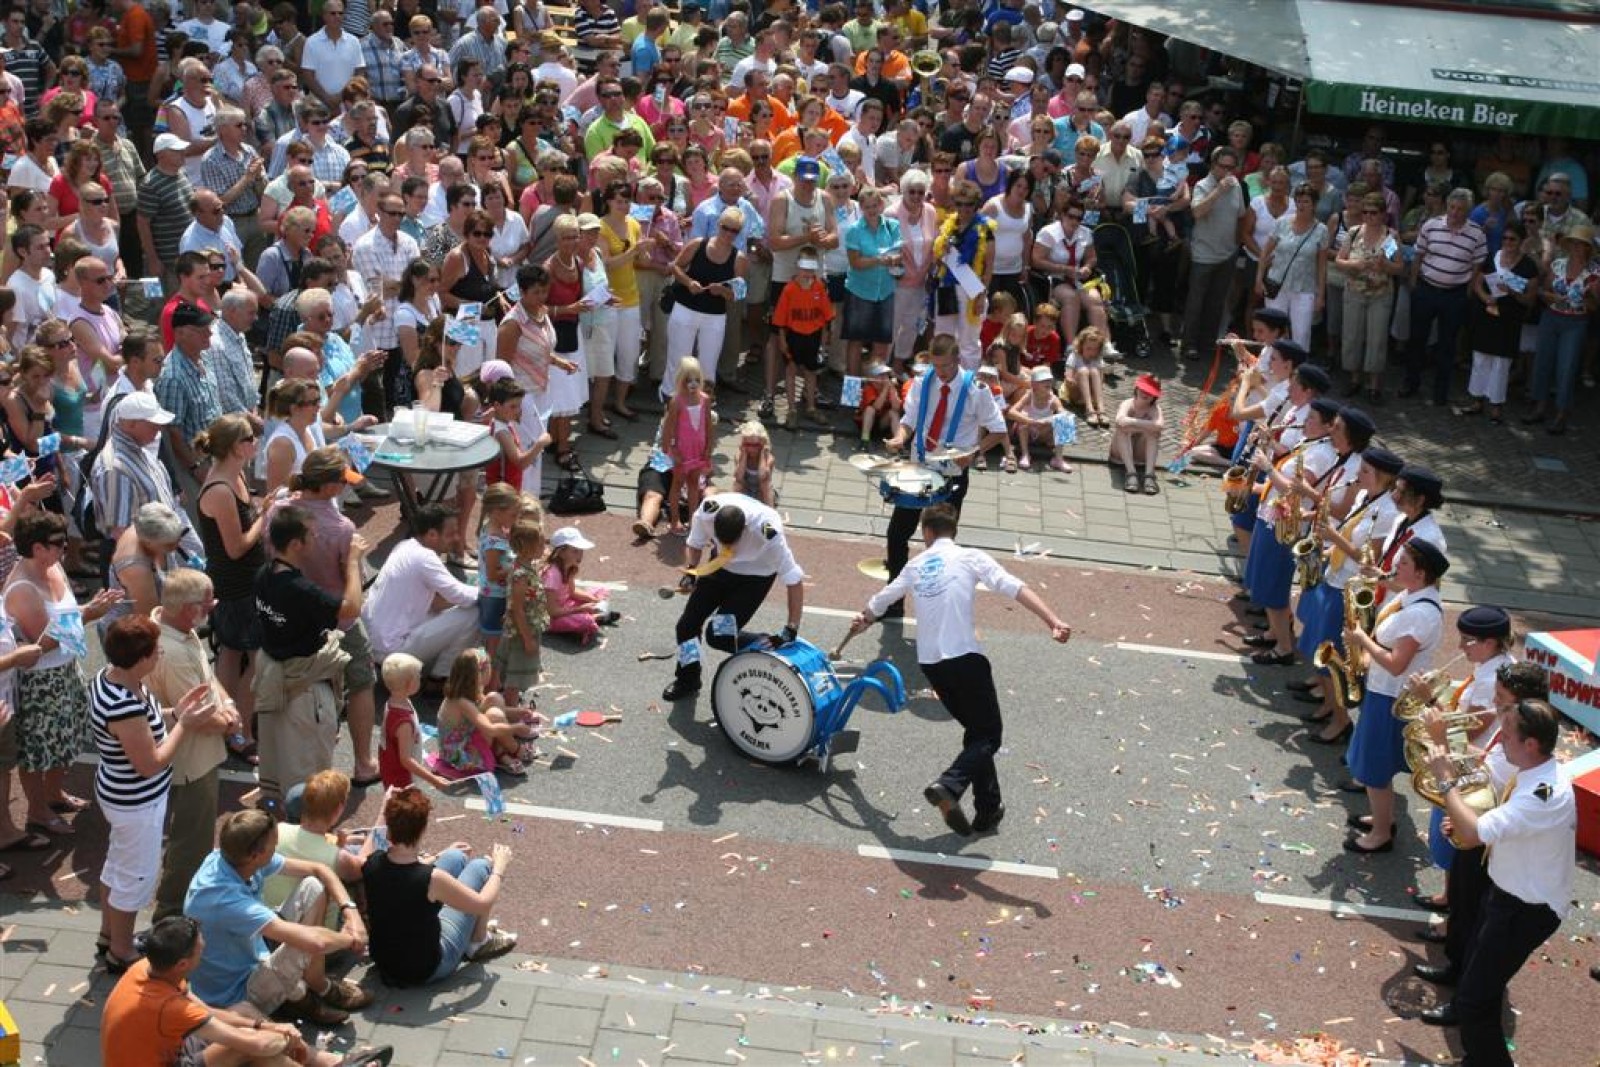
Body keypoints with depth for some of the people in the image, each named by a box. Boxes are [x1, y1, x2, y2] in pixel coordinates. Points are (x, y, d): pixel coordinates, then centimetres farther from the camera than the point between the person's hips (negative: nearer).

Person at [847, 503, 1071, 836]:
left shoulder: (915, 566, 14)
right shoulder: (970, 558, 0)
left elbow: (881, 599, 30)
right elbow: (1016, 589, -12)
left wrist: (863, 621, 51)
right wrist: (1054, 622, -19)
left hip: (929, 663, 5)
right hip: (965, 658, -5)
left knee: (976, 730, 19)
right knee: (989, 735, 2)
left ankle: (988, 810, 17)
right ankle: (949, 786, -22)